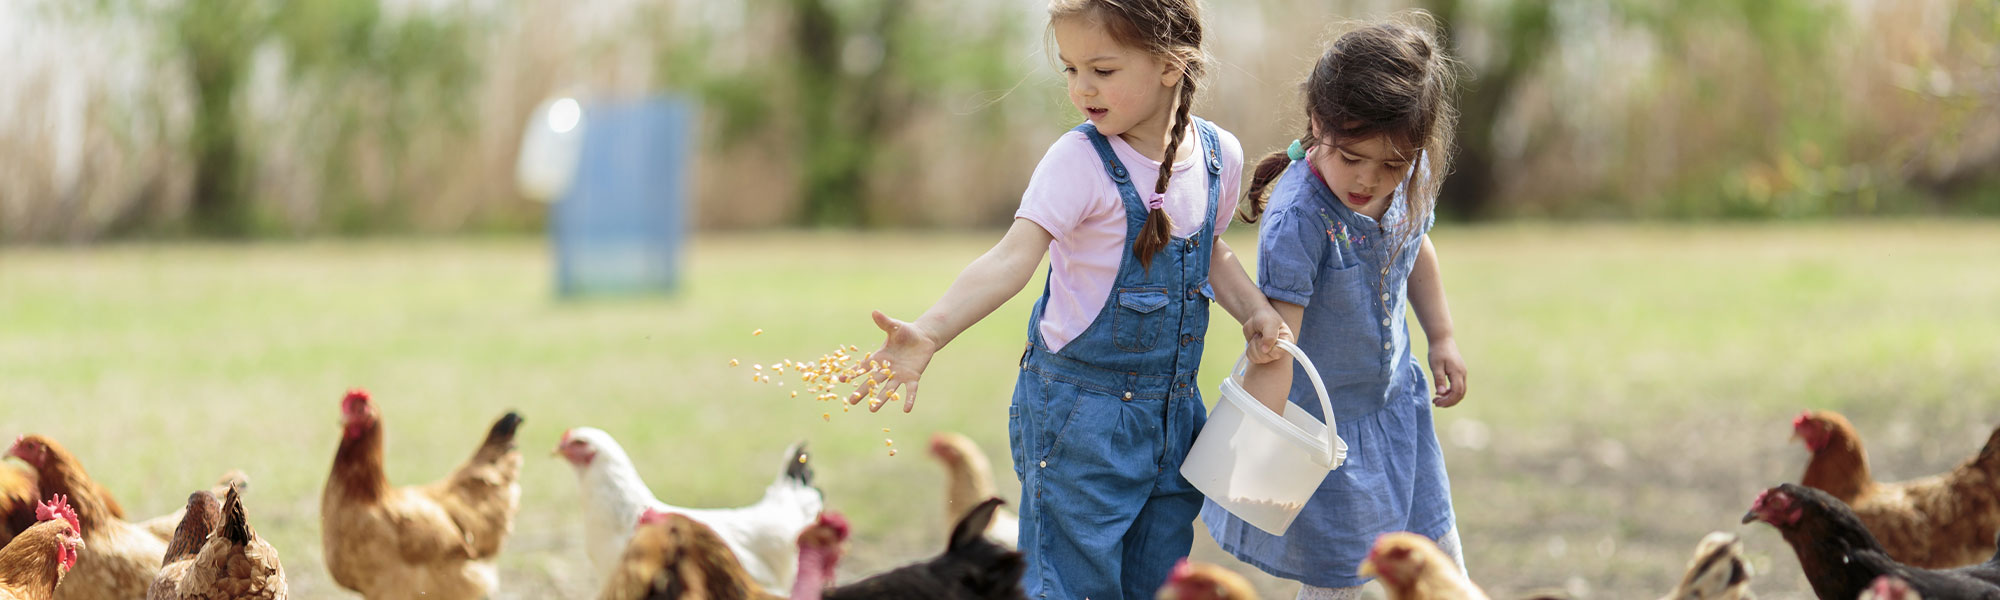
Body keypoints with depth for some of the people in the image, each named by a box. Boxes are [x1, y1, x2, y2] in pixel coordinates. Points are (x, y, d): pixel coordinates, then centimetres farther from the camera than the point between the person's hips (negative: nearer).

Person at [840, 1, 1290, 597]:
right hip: (1082, 413, -5)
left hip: (1173, 409, 5)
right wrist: (928, 334, -43)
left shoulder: (1219, 155, 1)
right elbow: (1013, 257, -28)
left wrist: (1254, 309, 3)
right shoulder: (1079, 161, -16)